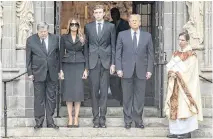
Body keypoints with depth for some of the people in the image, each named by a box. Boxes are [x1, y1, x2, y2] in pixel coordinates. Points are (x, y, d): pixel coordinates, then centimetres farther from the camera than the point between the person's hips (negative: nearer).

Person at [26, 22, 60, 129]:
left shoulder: (55, 39, 3)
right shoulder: (31, 40, -1)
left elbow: (58, 55, 8)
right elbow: (28, 58, 2)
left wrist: (59, 70, 4)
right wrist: (30, 73, -2)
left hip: (52, 73, 2)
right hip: (38, 73, -1)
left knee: (51, 98, 6)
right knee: (39, 98, 3)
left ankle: (50, 122, 14)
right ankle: (39, 122, 11)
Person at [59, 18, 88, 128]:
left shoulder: (82, 38, 7)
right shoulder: (64, 37, 6)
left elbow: (85, 53, 7)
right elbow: (61, 53, 5)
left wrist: (86, 69, -1)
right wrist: (61, 69, -2)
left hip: (79, 66, 0)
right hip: (67, 66, 0)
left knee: (78, 91, -3)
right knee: (68, 91, -1)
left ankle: (76, 118, 3)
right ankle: (70, 119, 5)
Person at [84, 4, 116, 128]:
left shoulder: (110, 26, 5)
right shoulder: (88, 27, 8)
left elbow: (113, 46, 4)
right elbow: (86, 45, 10)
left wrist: (113, 63, -2)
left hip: (106, 61, -1)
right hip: (93, 62, 1)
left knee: (104, 90, 0)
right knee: (94, 91, 2)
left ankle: (102, 118, 5)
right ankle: (96, 118, 7)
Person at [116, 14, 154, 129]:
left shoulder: (147, 36, 7)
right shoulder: (122, 35, 6)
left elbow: (150, 54, 7)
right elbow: (118, 53, 4)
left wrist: (149, 70, 0)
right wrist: (119, 69, -4)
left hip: (141, 71, 1)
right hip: (127, 71, -1)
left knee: (140, 97, 4)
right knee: (127, 97, 4)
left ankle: (138, 120, 13)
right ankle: (128, 120, 12)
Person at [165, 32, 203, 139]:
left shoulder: (191, 55, -6)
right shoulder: (176, 53, 14)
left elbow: (187, 70, -14)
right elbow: (169, 65, 7)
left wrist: (175, 71, -11)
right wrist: (170, 72, -13)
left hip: (185, 85, -7)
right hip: (175, 85, 7)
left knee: (184, 106, -7)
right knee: (174, 106, 4)